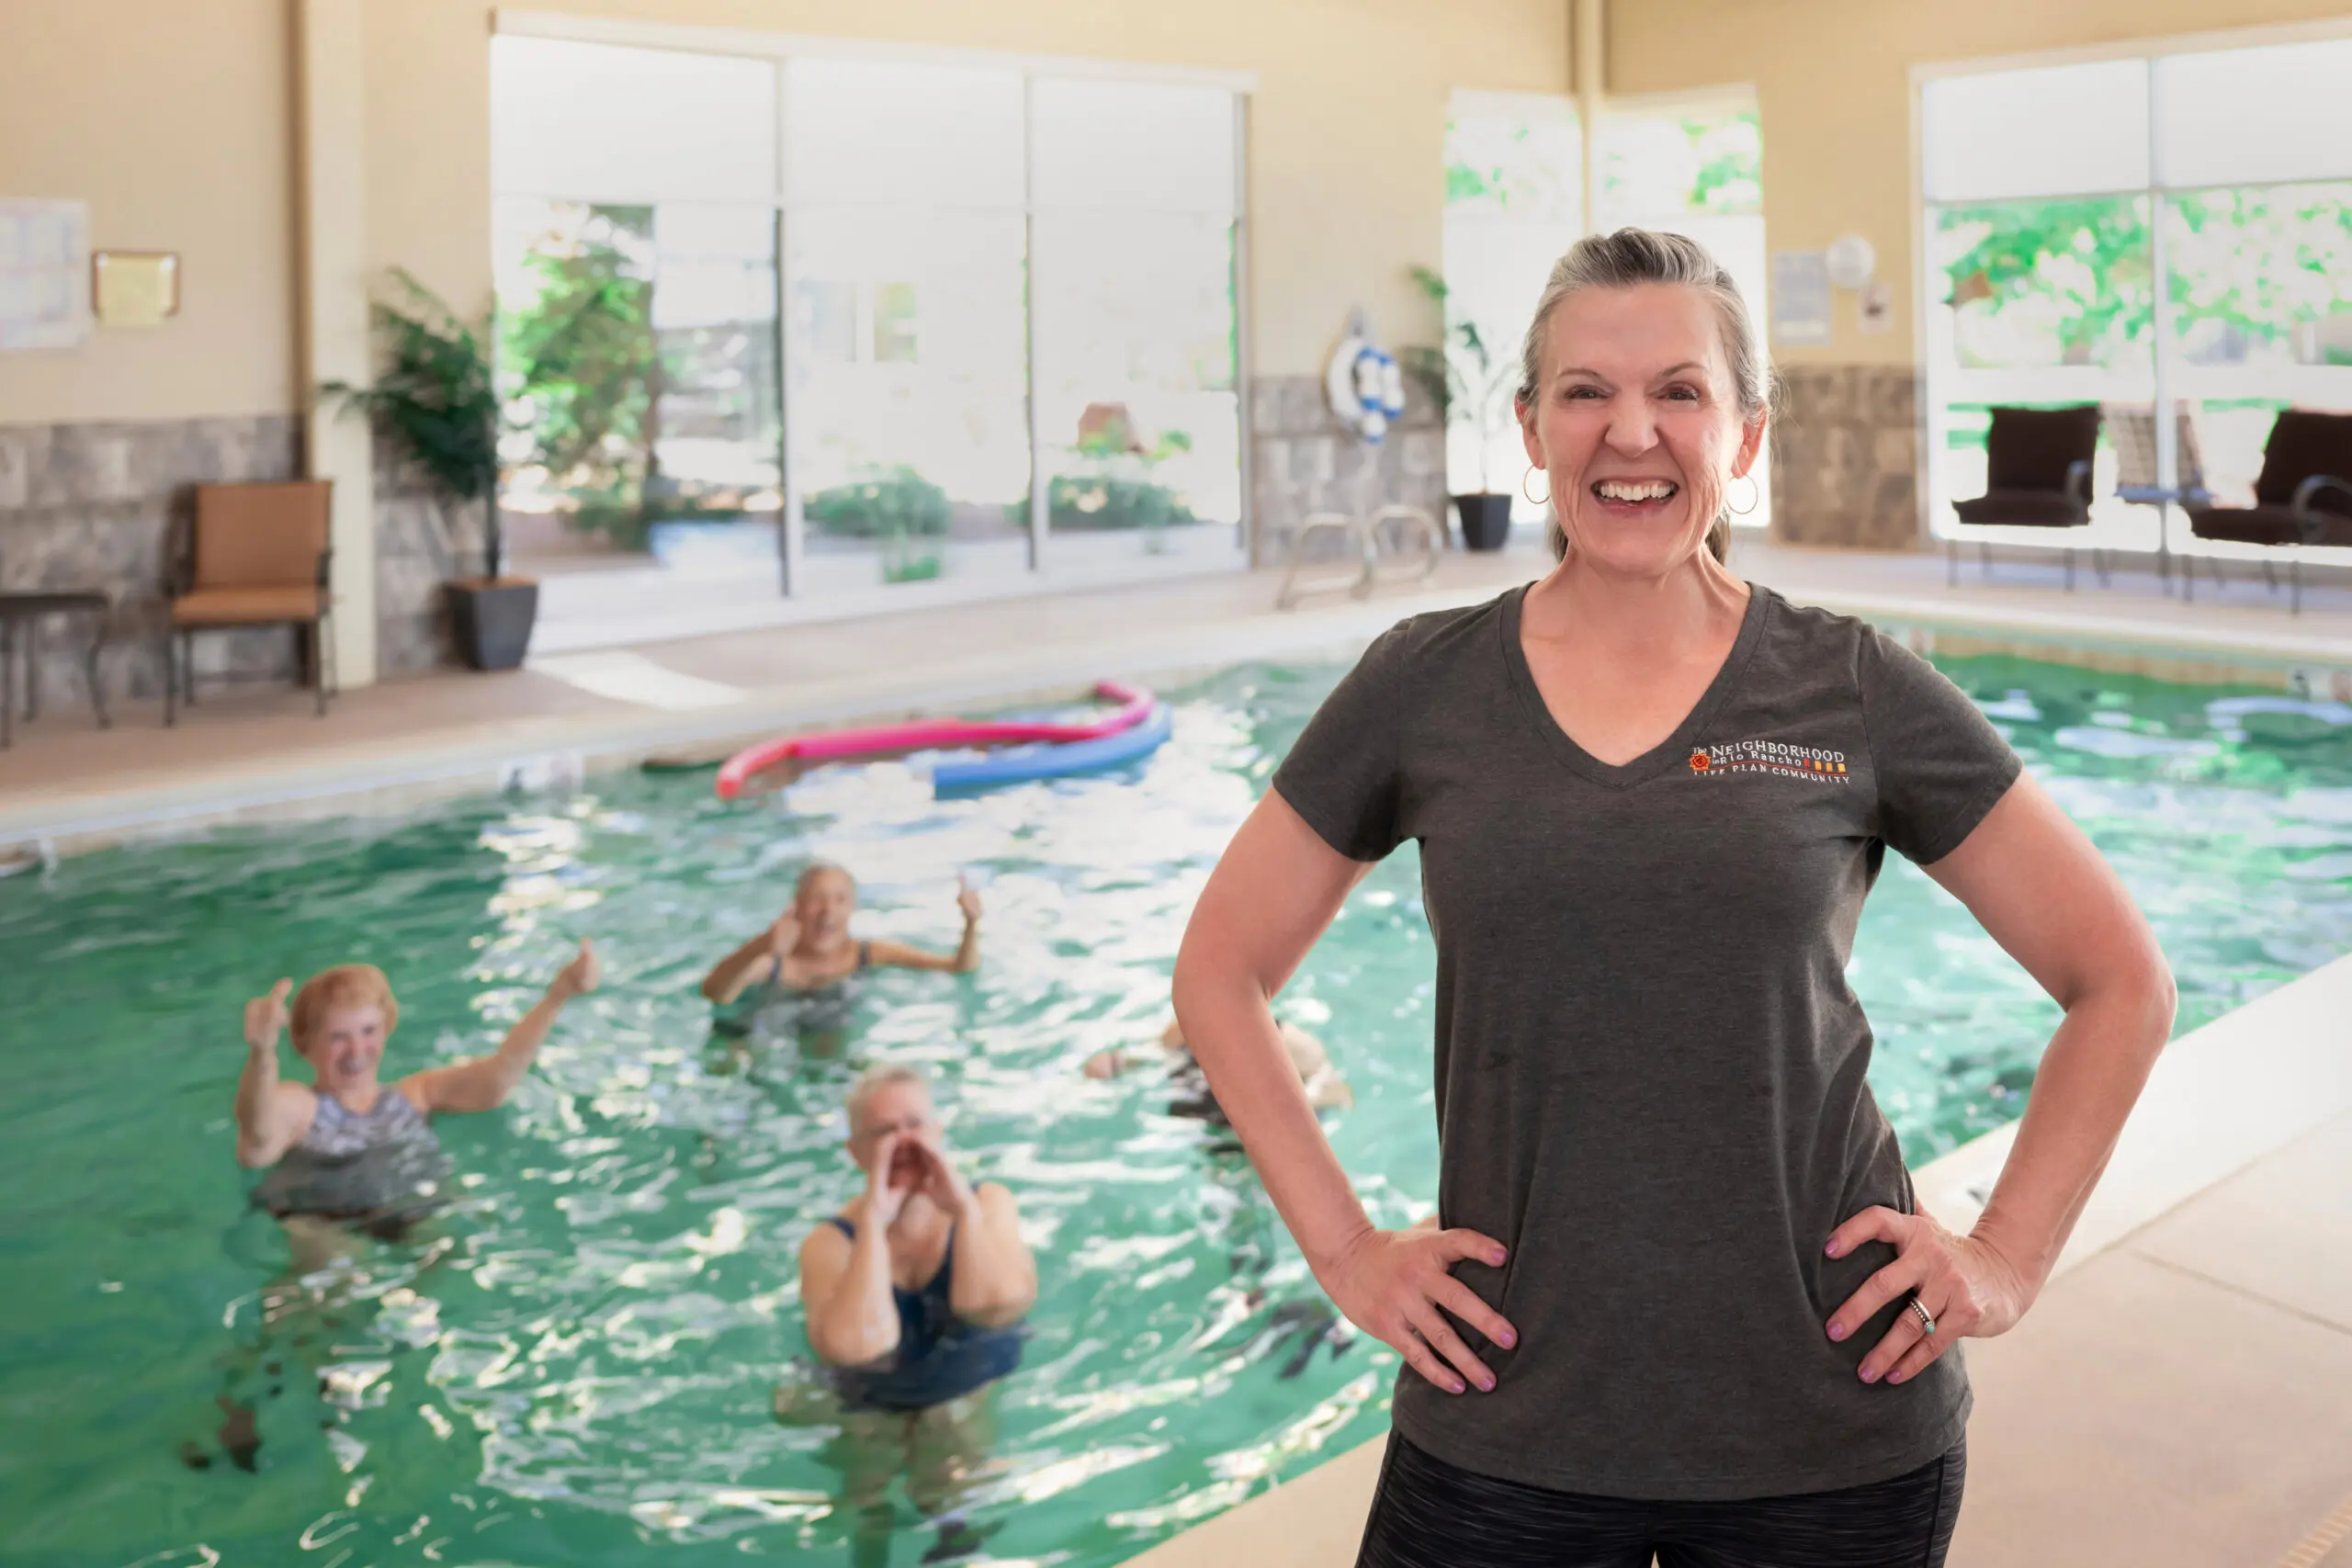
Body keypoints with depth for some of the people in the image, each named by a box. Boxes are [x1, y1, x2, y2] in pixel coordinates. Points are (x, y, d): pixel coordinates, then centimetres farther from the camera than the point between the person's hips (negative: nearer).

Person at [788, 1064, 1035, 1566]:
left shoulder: (988, 1202, -5)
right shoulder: (830, 1242, -12)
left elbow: (997, 1307, -21)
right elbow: (857, 1347, -30)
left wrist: (964, 1208, -23)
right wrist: (873, 1224, -27)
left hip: (979, 1391, 0)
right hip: (872, 1407, 0)